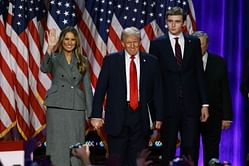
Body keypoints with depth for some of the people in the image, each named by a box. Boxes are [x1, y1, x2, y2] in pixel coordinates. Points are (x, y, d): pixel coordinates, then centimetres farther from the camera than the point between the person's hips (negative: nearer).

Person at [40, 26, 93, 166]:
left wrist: (91, 112, 4)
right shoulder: (54, 58, 5)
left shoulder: (82, 61, 11)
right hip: (57, 107, -2)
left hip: (77, 109, 2)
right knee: (58, 146, -1)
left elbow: (87, 87, 10)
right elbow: (44, 68, -17)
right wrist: (50, 48, -31)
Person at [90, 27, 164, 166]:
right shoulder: (111, 60, 2)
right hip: (117, 115, -1)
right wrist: (96, 115, -5)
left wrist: (158, 117, 4)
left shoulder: (151, 62, 5)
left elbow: (157, 91, 7)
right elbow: (100, 89, 1)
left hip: (141, 115, 1)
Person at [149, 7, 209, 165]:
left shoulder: (194, 42, 7)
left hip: (191, 104, 1)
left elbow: (199, 74, 8)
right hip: (168, 105, -1)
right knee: (168, 148, 6)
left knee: (191, 148, 2)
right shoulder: (157, 44, 2)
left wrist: (205, 104, 4)